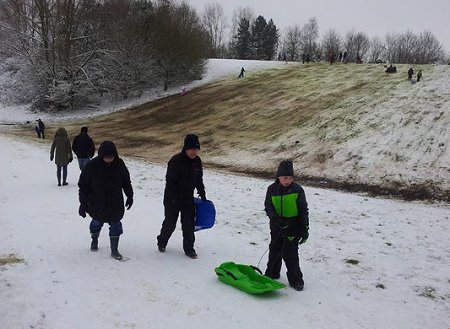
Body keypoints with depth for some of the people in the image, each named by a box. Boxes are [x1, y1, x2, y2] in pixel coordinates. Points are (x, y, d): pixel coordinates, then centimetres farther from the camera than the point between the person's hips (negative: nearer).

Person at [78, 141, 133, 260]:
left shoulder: (119, 164, -9)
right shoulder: (91, 166, -18)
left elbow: (126, 182, 7)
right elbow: (83, 186, -11)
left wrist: (130, 196, 11)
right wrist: (83, 204, -11)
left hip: (115, 203, 1)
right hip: (97, 203, -1)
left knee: (115, 224, 3)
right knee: (97, 221, 18)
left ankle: (114, 250, 15)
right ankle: (94, 240, 48)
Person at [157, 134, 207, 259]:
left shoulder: (197, 161, -2)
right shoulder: (176, 161, -22)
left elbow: (199, 179, 11)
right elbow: (170, 182, -21)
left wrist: (202, 195, 11)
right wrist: (175, 199, -23)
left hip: (188, 198, 5)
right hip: (172, 199, -4)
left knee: (189, 224, 4)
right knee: (170, 223, 11)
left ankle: (189, 248, 18)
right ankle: (162, 243, 36)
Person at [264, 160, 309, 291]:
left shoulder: (297, 189, -9)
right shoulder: (272, 189, -3)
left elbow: (303, 210, -5)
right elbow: (268, 207, 0)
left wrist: (305, 229, -7)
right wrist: (275, 218, -20)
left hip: (293, 225, -3)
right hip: (277, 226, 4)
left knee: (290, 253, -5)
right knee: (275, 250, 16)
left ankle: (296, 280, 9)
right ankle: (271, 274, 35)